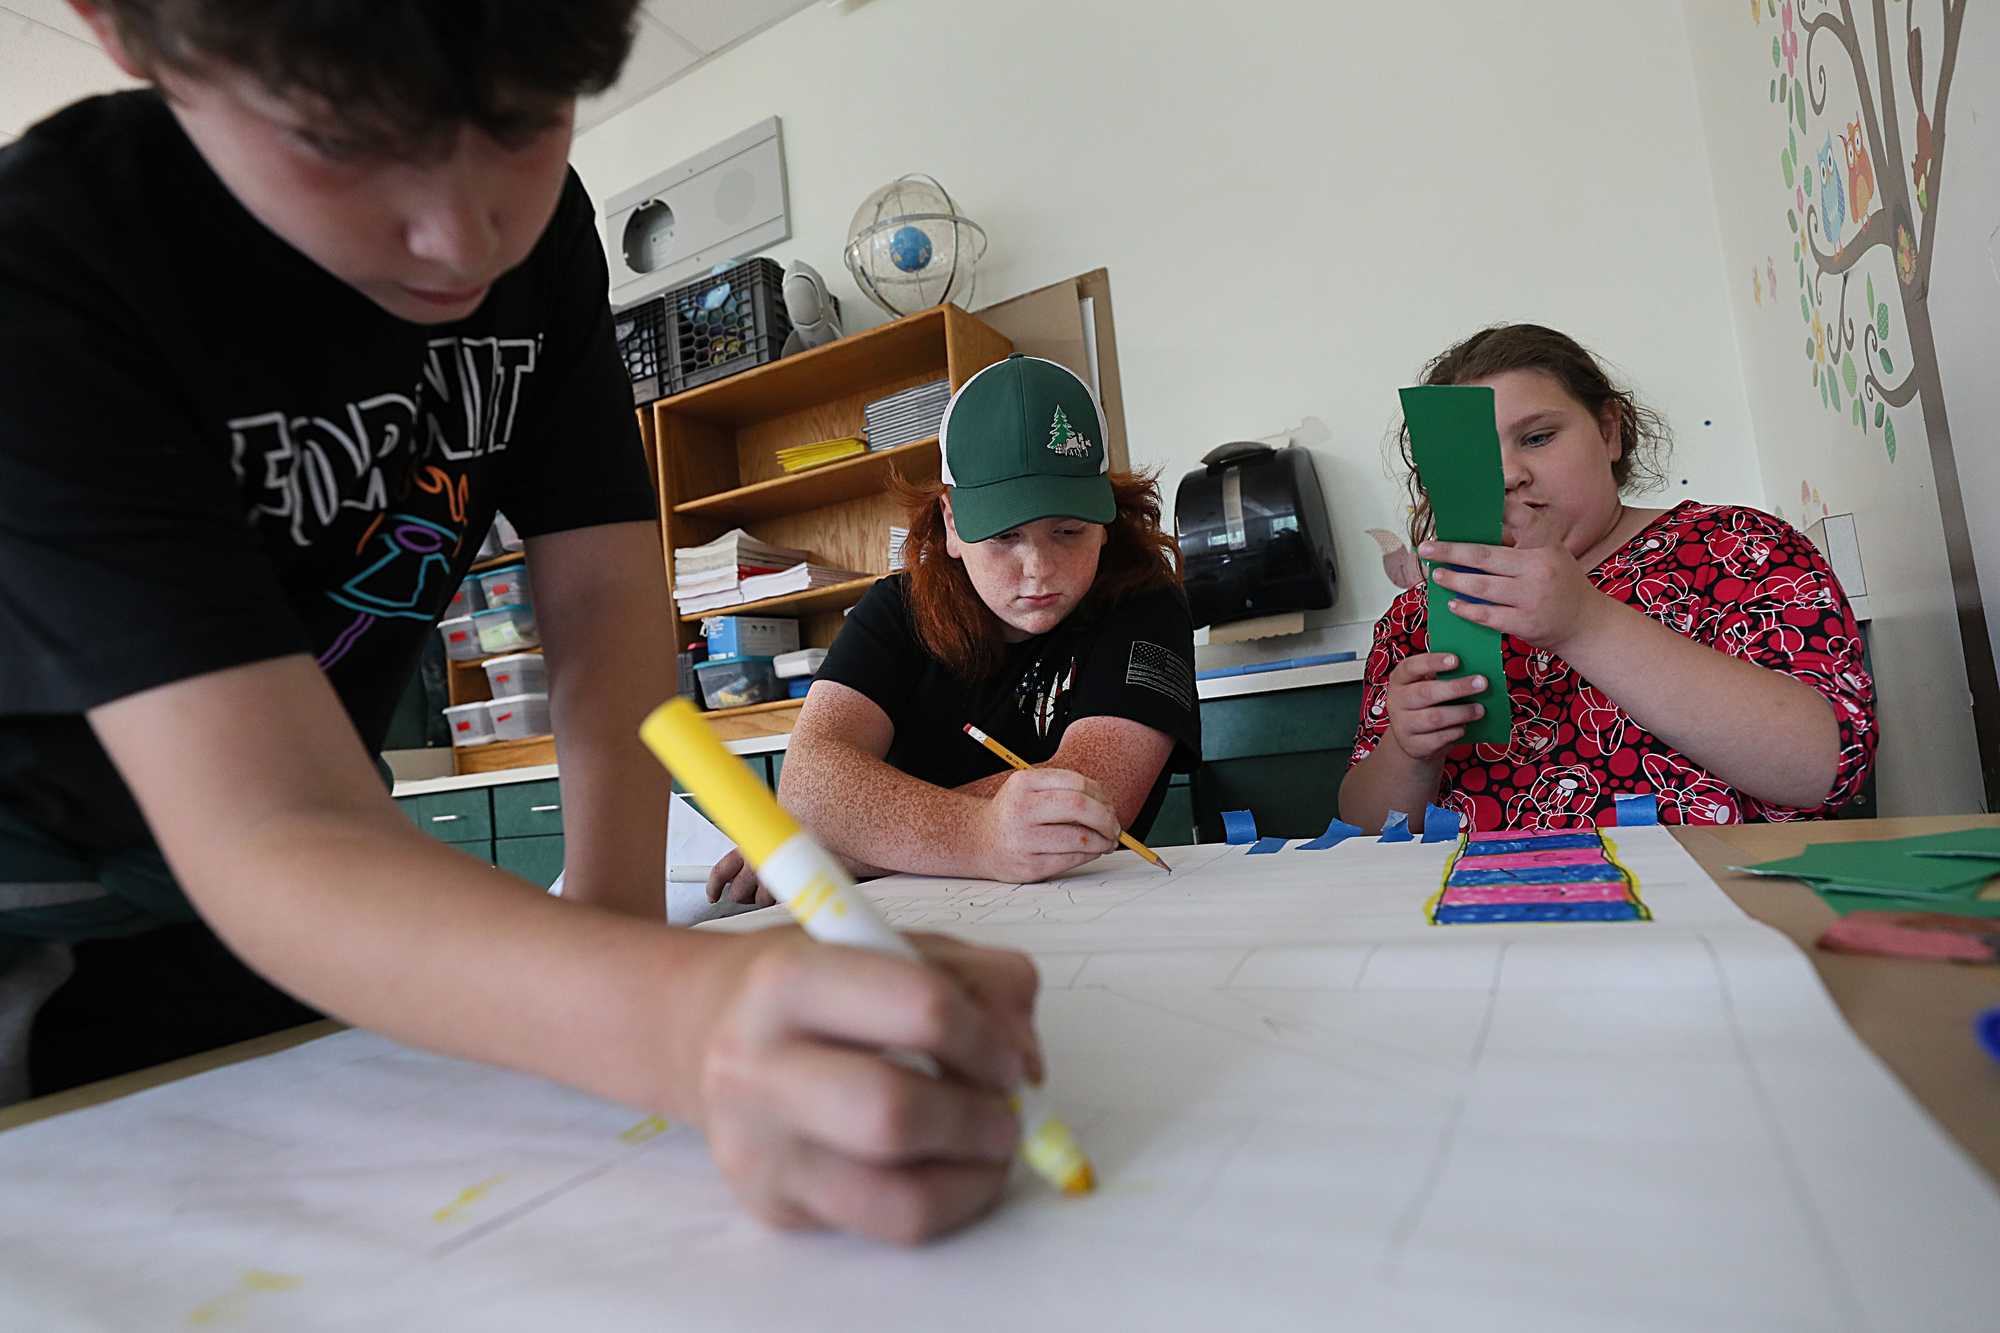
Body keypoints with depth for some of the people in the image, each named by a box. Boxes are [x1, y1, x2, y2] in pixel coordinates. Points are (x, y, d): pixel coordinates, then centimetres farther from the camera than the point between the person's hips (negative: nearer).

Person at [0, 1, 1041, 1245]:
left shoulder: (538, 229, -13)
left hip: (319, 838, 4)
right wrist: (683, 1019, -60)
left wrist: (615, 911, -28)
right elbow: (274, 831, -42)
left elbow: (605, 592, -15)